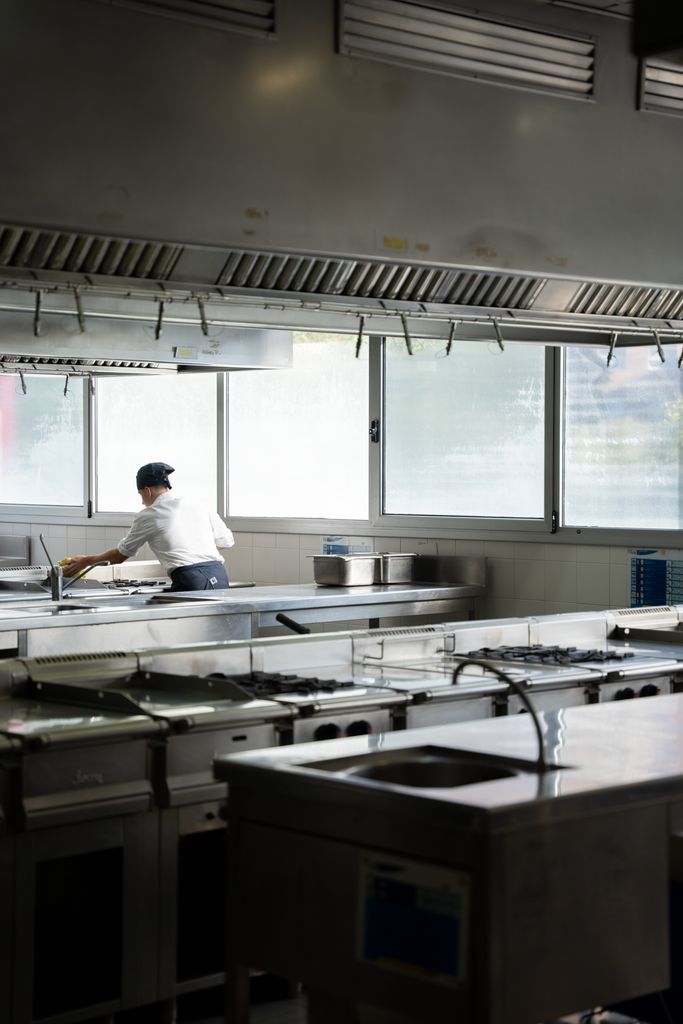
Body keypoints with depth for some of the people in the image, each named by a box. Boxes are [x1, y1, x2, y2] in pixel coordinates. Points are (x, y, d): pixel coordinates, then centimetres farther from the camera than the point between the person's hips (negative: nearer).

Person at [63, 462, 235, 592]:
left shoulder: (147, 516, 7)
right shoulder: (197, 507, 18)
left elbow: (121, 555, 19)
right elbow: (226, 541, 22)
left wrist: (85, 561, 34)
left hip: (192, 581, -5)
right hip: (219, 576, 5)